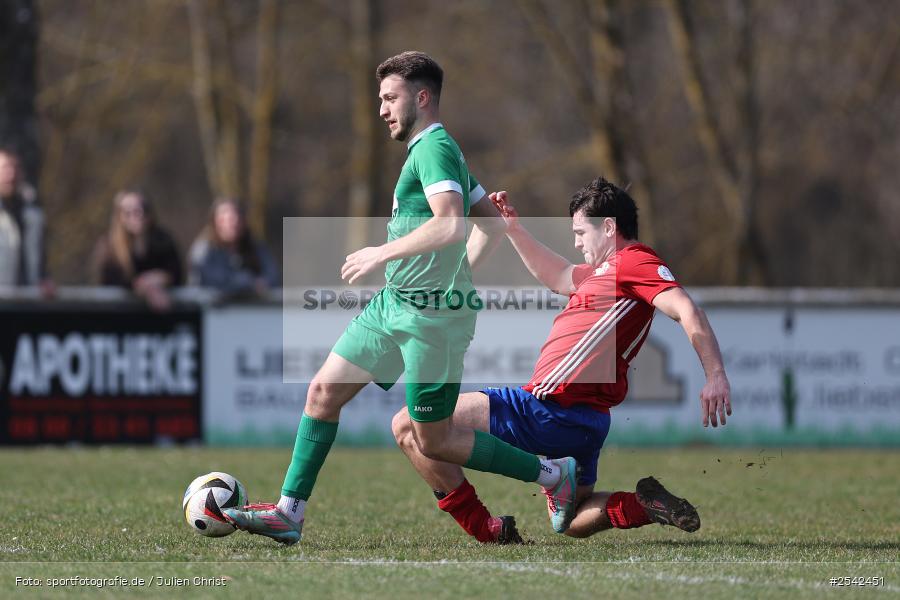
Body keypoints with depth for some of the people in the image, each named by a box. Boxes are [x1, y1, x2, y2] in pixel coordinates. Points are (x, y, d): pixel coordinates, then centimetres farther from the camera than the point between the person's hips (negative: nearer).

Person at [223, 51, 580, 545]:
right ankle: (288, 514, 8)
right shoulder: (433, 149, 17)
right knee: (324, 391, 5)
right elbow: (492, 225, 24)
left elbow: (450, 224, -30)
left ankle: (553, 474, 9)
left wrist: (382, 253, -22)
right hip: (393, 303, 10)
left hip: (431, 317, -10)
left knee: (434, 441, -2)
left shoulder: (435, 148, -14)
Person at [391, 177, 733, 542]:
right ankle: (646, 505, -4)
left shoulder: (632, 262, -10)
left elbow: (687, 311, -22)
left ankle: (482, 529, -12)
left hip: (548, 411, -11)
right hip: (584, 420, 11)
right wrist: (512, 228, 32)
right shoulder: (605, 270, 21)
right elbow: (557, 276, 39)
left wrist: (716, 375, -33)